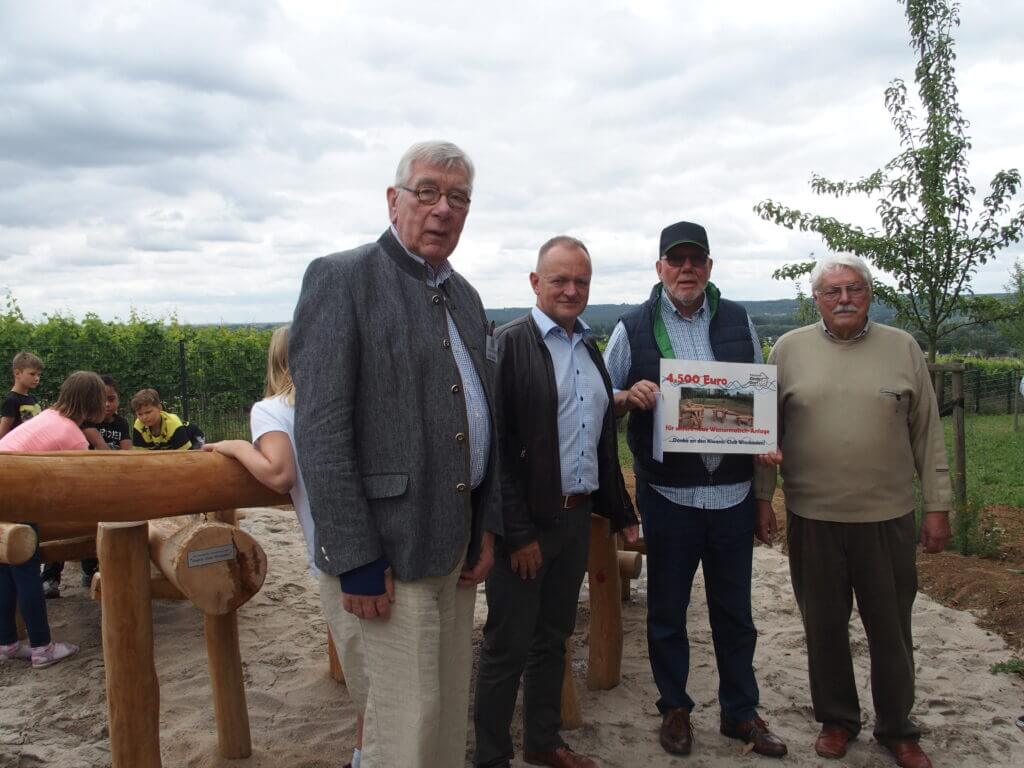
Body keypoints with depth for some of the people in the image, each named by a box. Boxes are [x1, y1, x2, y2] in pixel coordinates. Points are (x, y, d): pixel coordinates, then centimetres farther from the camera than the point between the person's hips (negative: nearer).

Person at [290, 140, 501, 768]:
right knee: (408, 713, 0)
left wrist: (488, 524, 9)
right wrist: (357, 558, -17)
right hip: (394, 542, -7)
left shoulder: (465, 296, 14)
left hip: (461, 536, 7)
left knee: (452, 702, 17)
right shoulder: (341, 278, -9)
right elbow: (322, 430, -15)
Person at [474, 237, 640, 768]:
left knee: (554, 638, 19)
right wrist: (518, 533, -17)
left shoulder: (590, 347, 11)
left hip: (577, 517, 7)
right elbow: (497, 446, -16)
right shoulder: (510, 344, -11)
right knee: (508, 647, 5)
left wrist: (621, 512, 15)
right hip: (527, 524, -7)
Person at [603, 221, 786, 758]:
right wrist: (629, 397, -19)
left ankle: (741, 712, 31)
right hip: (668, 495, -2)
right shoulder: (632, 328, -1)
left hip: (733, 493, 2)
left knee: (734, 611, 14)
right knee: (667, 611, 12)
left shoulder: (738, 322, 7)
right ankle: (674, 709, 30)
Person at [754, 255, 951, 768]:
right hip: (812, 517, 0)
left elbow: (927, 434, 5)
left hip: (888, 518, 0)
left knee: (891, 630, 12)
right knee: (824, 626, 13)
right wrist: (762, 495, 1)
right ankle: (836, 719, 33)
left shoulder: (903, 348, 2)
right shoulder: (789, 350, 1)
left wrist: (938, 506, 3)